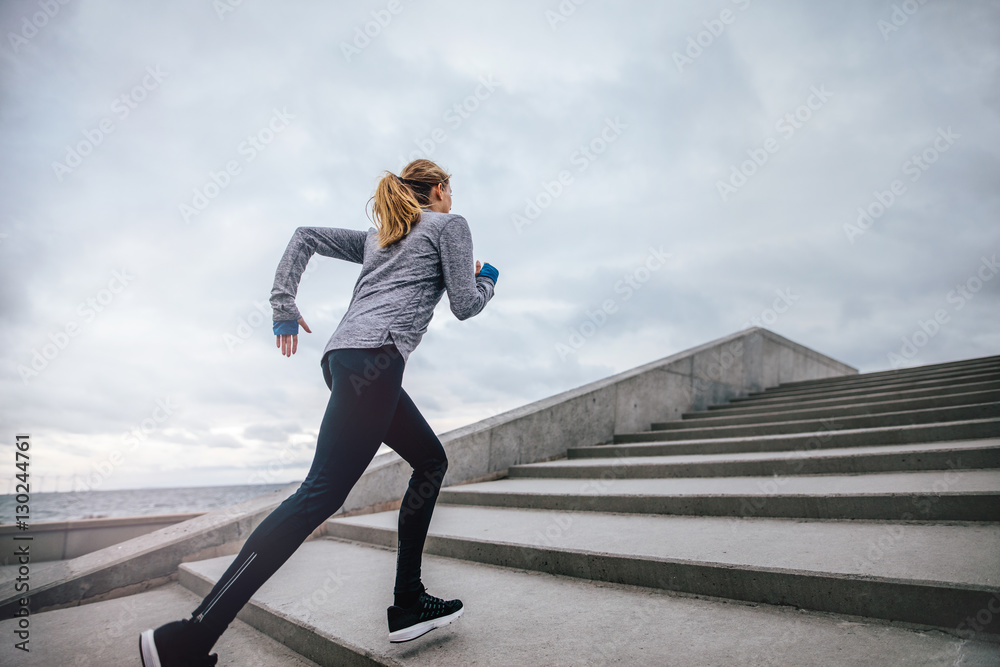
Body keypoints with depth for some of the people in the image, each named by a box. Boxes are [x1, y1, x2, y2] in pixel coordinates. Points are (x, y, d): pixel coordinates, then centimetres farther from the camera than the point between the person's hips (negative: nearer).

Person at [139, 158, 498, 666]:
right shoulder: (450, 225, 12)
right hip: (374, 356, -9)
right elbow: (464, 306, 5)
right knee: (322, 492, -15)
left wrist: (284, 307, 19)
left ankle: (408, 605, 11)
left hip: (342, 355, 9)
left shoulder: (376, 236, 30)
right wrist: (487, 279, 26)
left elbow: (305, 236, 23)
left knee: (431, 459, 15)